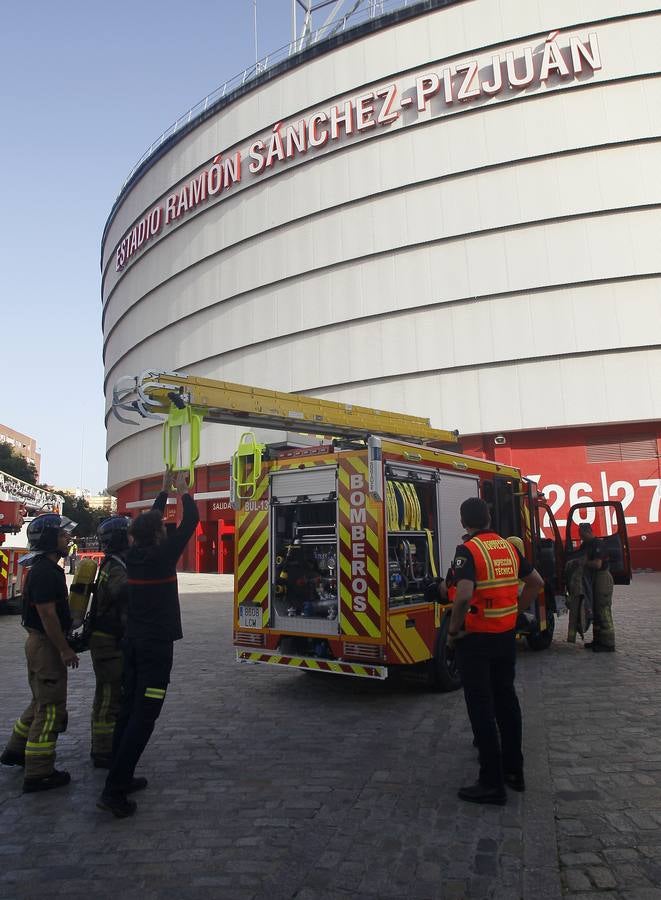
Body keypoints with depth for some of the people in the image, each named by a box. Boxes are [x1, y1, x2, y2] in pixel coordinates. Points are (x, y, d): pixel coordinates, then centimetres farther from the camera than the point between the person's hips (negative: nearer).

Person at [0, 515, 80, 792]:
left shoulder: (45, 569, 11)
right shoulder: (45, 572, -21)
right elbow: (47, 614, -25)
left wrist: (63, 643, 22)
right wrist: (65, 649, -20)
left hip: (39, 642, 10)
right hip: (47, 644, -10)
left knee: (41, 703, 23)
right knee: (51, 709, -2)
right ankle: (39, 774, 6)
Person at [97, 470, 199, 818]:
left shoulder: (133, 554, 2)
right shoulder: (162, 554, -15)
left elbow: (150, 520, 19)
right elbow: (191, 521, -7)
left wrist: (164, 490, 26)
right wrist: (183, 491, 7)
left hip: (133, 642, 8)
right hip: (156, 645, -8)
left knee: (128, 708, 14)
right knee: (143, 715, -6)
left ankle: (120, 776, 20)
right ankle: (114, 790, -8)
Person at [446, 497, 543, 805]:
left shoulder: (468, 550, -17)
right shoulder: (508, 547, 5)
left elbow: (463, 596, -30)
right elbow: (536, 582, 15)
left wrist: (453, 630, -16)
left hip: (476, 638, -7)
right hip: (506, 635, 7)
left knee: (481, 707, 2)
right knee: (506, 698, 18)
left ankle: (492, 783, 9)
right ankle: (514, 769, 30)